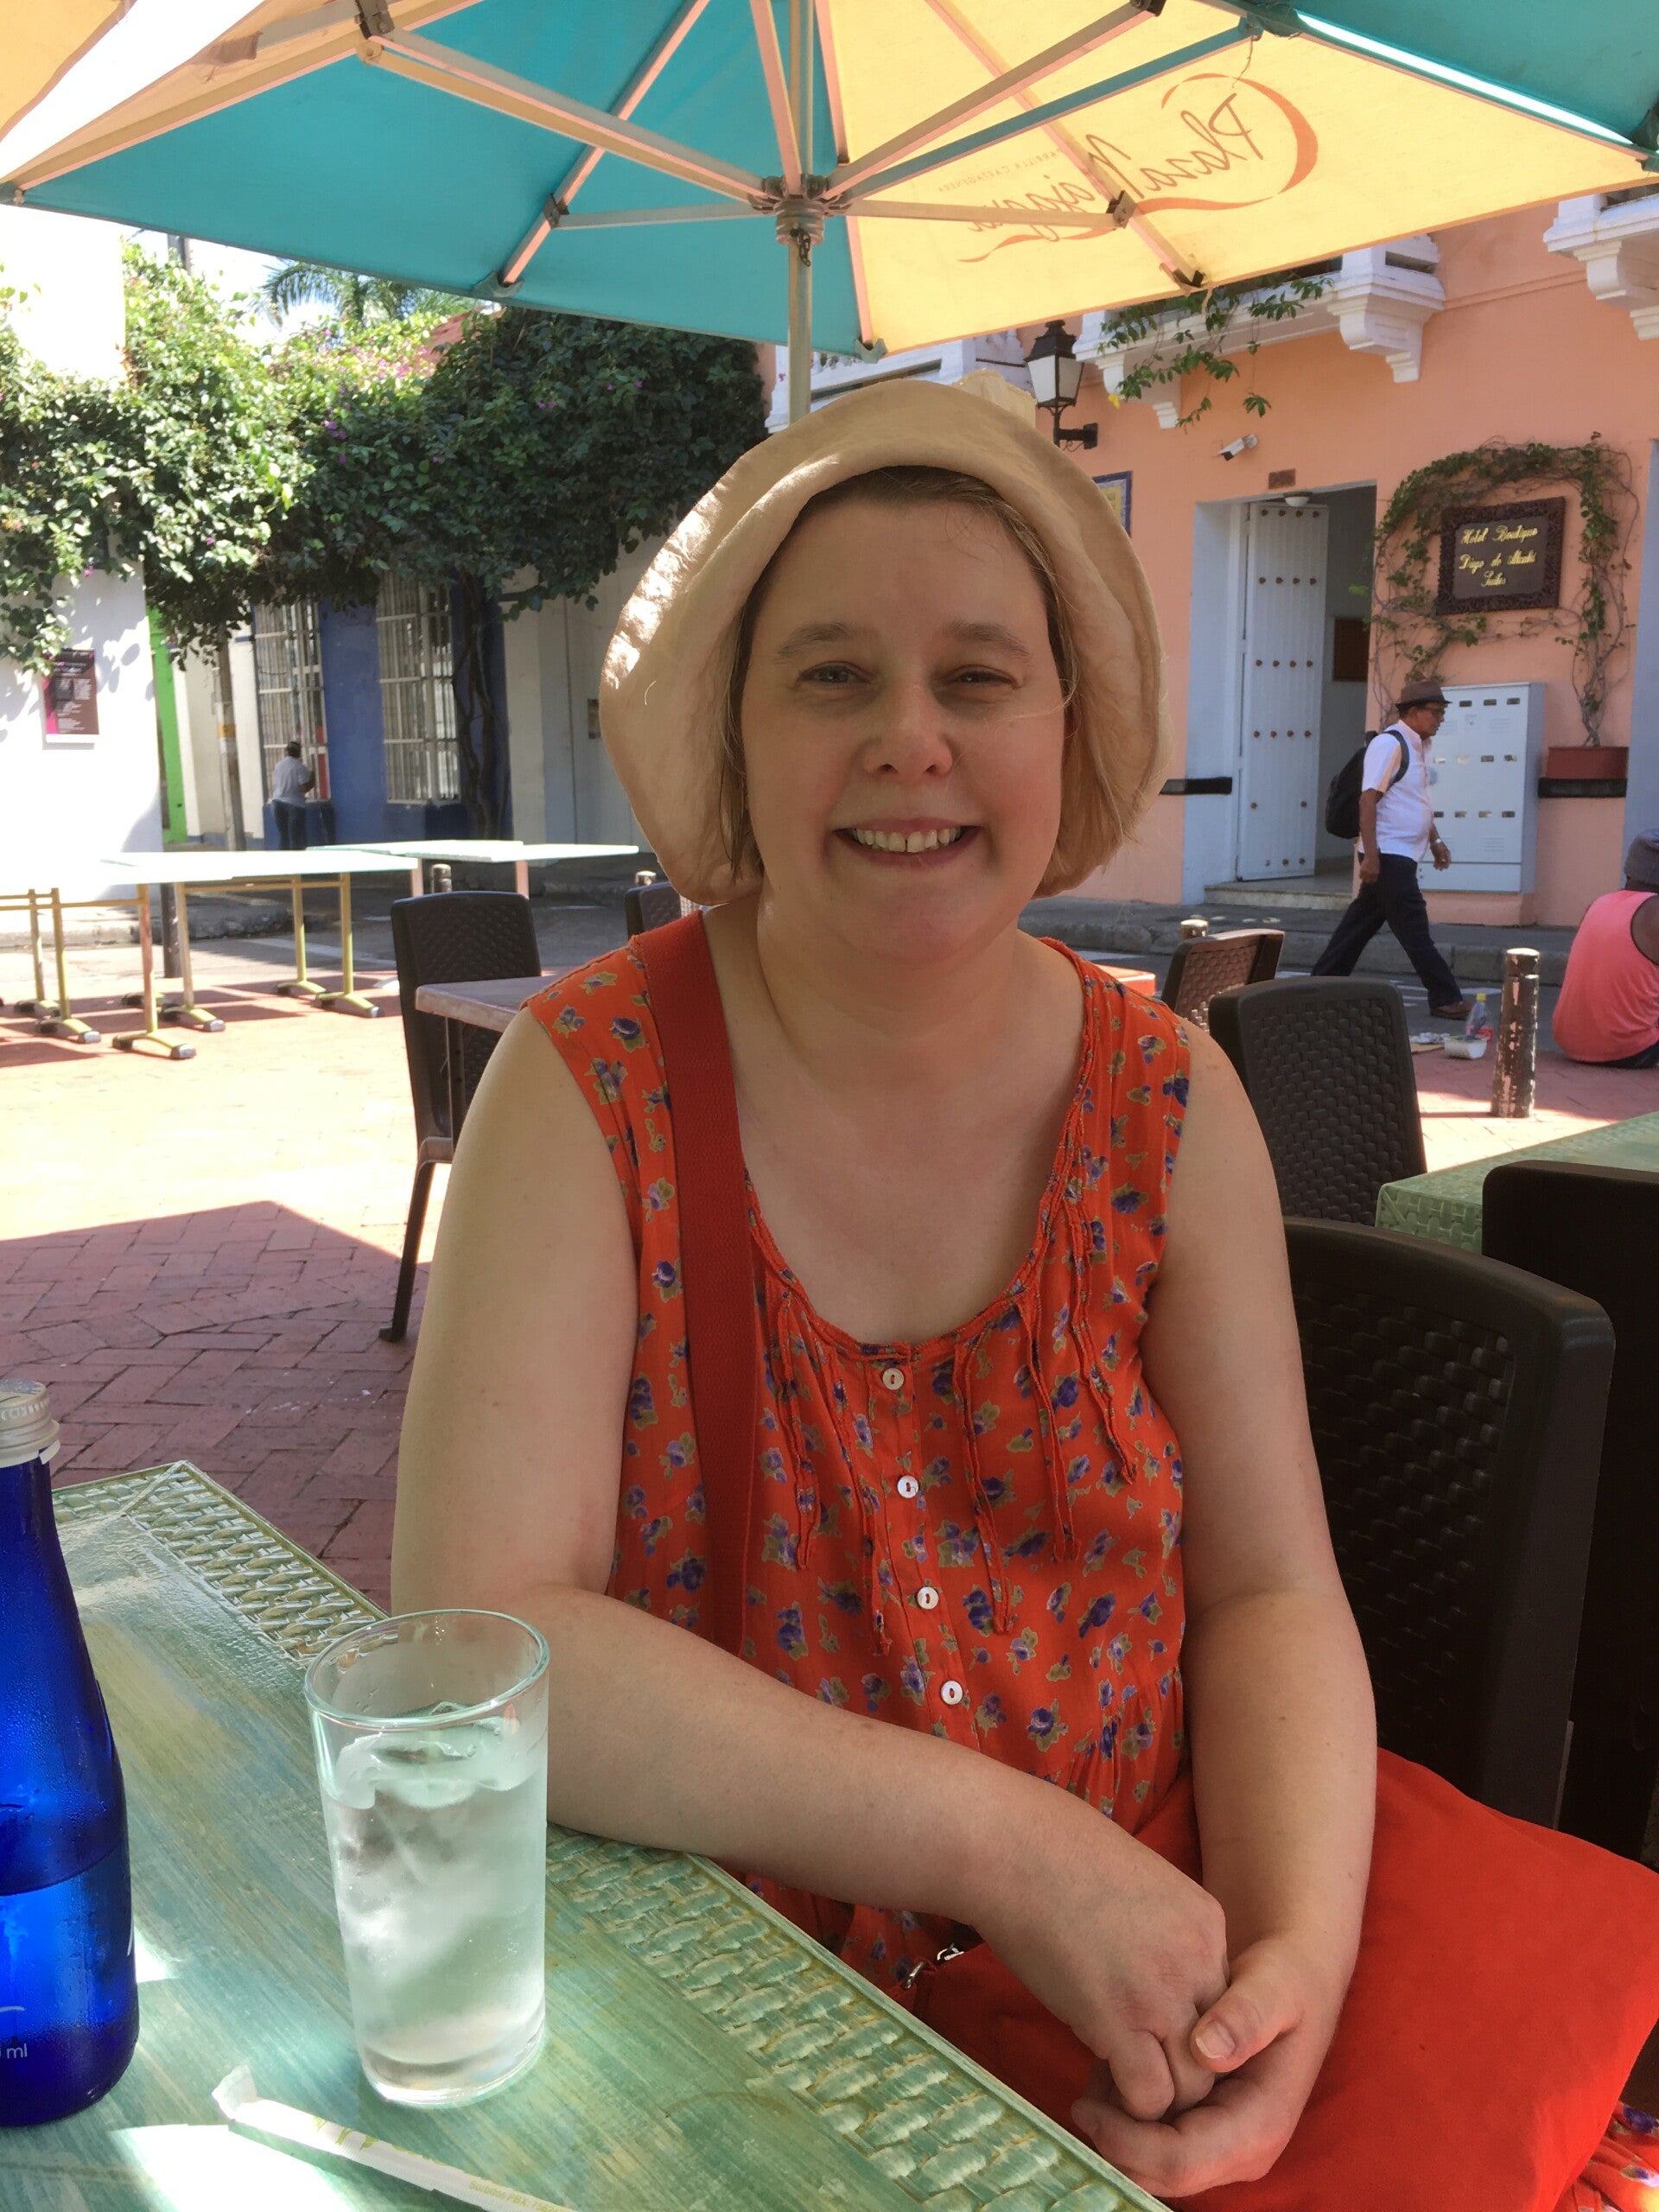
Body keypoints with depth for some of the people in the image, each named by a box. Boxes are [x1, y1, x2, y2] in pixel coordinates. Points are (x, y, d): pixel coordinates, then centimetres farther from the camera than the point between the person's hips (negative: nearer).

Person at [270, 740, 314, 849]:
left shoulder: (278, 765, 10)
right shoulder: (300, 767, -8)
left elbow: (274, 786, 14)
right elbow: (304, 788, -12)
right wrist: (313, 780, 3)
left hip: (277, 803, 5)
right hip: (294, 804, -5)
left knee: (282, 835, 10)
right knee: (296, 837, -2)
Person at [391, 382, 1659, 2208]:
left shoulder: (1168, 1103, -4)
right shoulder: (593, 1086, -13)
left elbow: (1268, 1593, -2)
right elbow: (476, 1637, -20)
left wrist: (1300, 1956, -20)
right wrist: (1004, 1847, -23)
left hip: (1163, 1897, 3)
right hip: (742, 1959, -2)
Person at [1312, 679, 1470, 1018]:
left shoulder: (1417, 747, 16)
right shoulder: (1389, 744, -14)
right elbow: (1368, 799, -20)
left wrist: (1434, 840, 24)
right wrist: (1370, 856, -25)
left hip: (1403, 856, 10)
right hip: (1388, 854, -10)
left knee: (1363, 922, 13)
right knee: (1414, 929, -6)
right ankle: (1445, 999, -2)